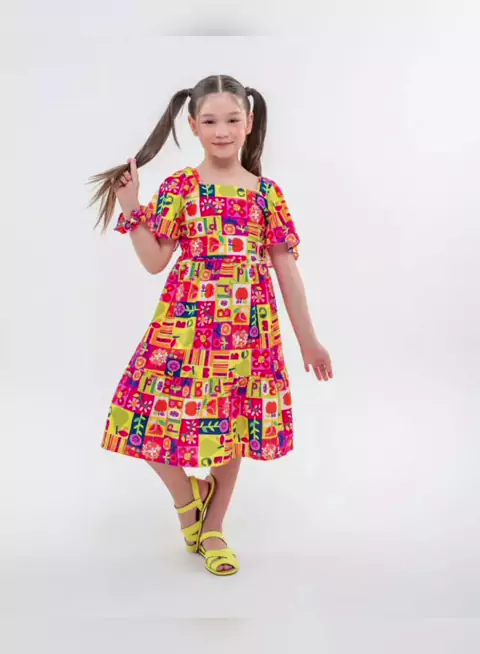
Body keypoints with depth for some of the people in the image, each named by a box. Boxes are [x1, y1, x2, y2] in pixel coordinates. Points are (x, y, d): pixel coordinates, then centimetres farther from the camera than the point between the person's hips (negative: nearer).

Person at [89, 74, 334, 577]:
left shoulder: (268, 194, 5)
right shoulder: (179, 187, 1)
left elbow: (287, 270, 6)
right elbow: (155, 261, -1)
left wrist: (308, 340, 7)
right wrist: (131, 209, -11)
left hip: (247, 329, 1)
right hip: (185, 325, -1)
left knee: (236, 425, 9)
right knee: (153, 416, -5)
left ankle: (213, 529, 29)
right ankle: (186, 495, 26)